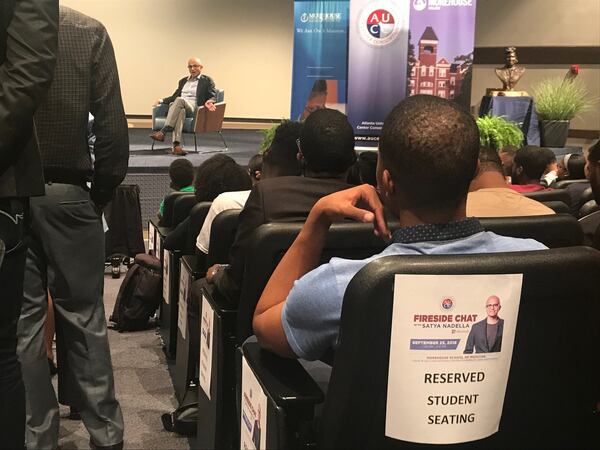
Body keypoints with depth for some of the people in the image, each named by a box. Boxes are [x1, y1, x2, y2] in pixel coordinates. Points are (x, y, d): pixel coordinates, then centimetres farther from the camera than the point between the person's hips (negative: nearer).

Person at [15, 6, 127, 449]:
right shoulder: (89, 31, -3)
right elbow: (113, 129, -7)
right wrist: (100, 194, 4)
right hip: (67, 193, 0)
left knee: (22, 321, 9)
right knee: (84, 317, 9)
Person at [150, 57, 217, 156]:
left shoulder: (207, 80, 16)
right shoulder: (183, 81, 31)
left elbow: (213, 96, 4)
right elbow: (174, 96, 30)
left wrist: (209, 102, -19)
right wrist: (162, 100, 13)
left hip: (194, 108, -3)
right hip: (179, 106, 3)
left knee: (180, 100, -37)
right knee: (181, 110, -38)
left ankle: (163, 132, -47)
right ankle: (176, 145, -56)